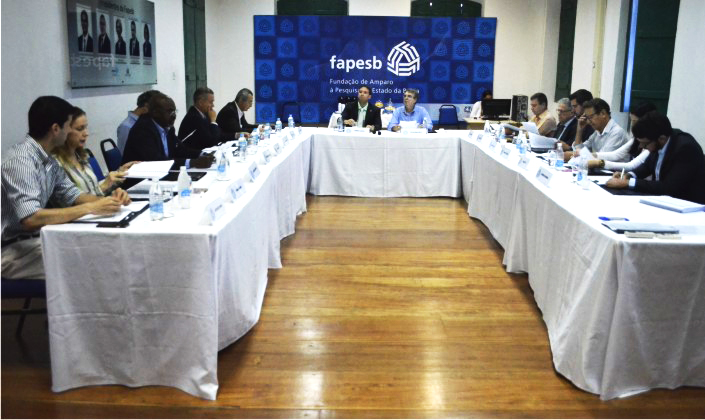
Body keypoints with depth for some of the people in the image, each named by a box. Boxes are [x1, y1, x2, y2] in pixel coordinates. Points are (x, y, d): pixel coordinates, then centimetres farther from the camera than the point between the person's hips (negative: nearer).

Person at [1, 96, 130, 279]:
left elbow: (70, 195, 12)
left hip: (36, 237, 9)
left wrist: (106, 200, -8)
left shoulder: (49, 160, 6)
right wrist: (89, 208, -29)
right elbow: (30, 218, -32)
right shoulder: (22, 160, -22)